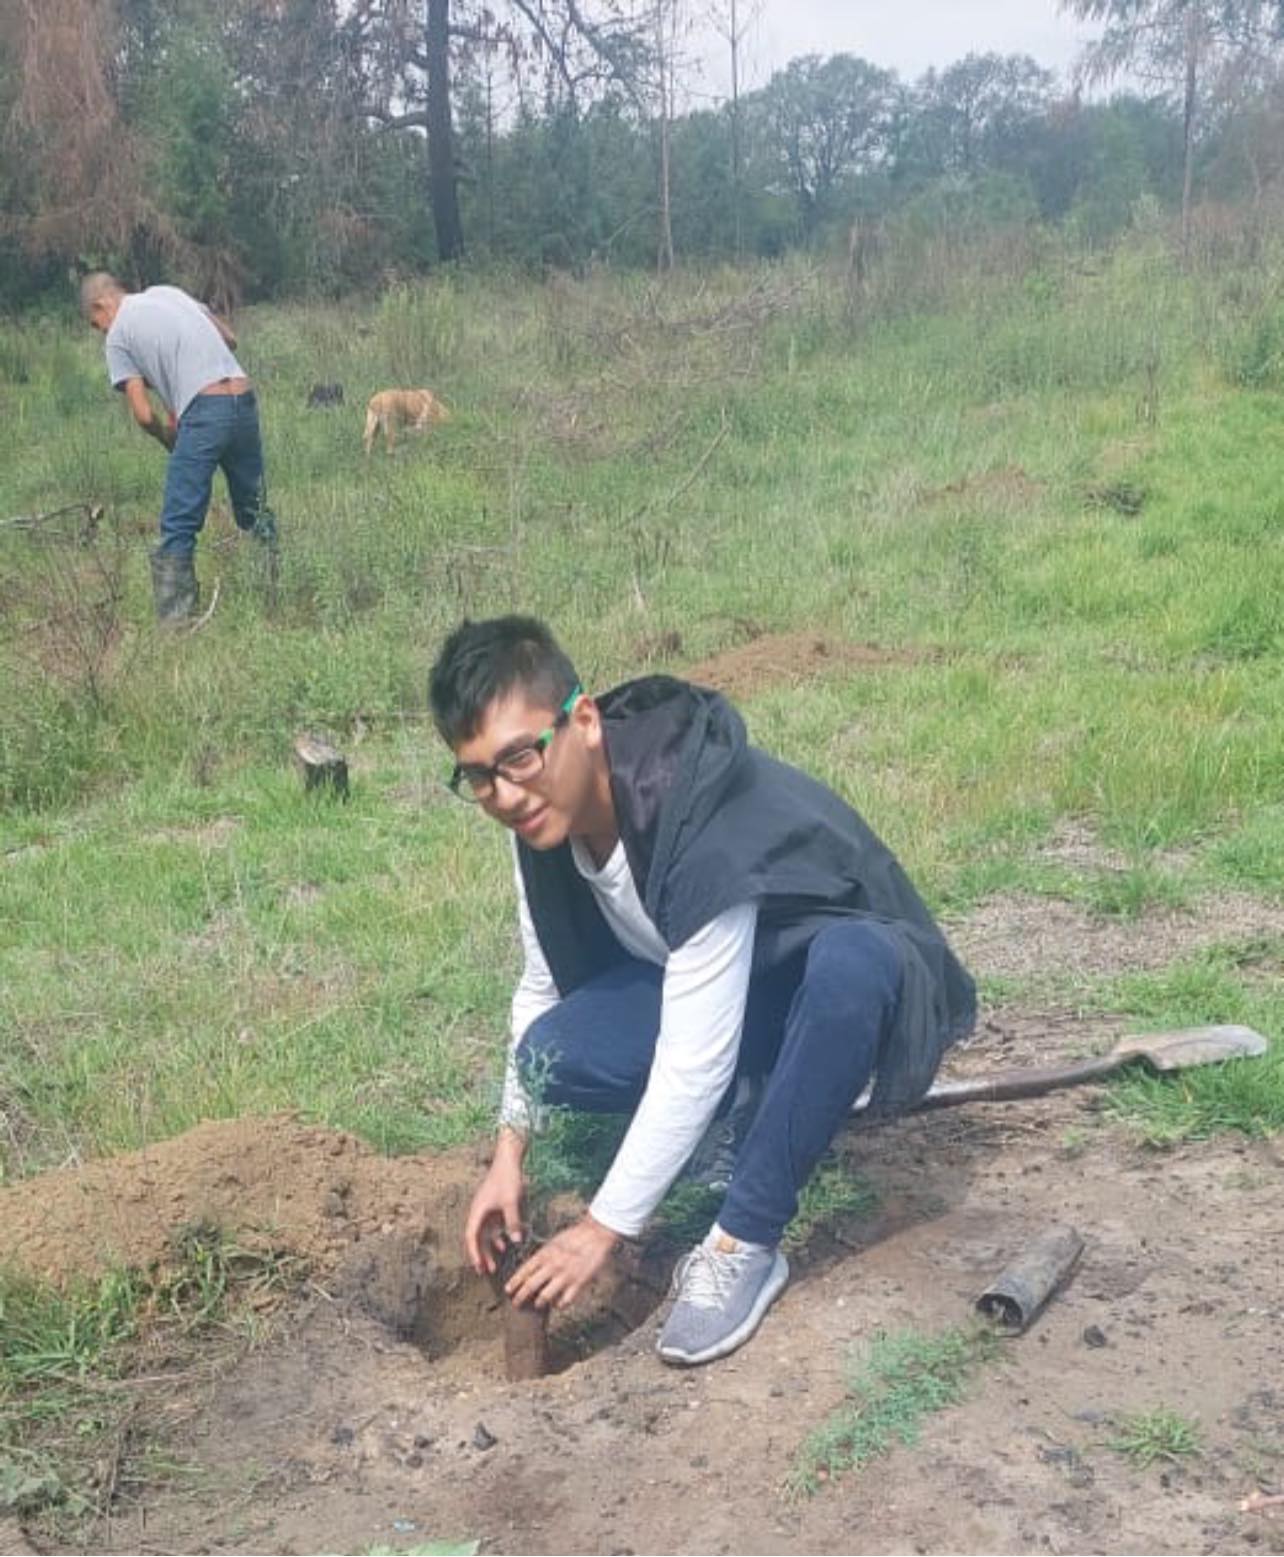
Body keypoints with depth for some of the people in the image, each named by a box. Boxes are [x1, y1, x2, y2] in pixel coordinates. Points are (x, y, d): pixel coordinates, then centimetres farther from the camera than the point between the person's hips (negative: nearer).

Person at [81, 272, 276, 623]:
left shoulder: (118, 335, 7)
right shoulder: (168, 292, 23)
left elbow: (144, 415, 2)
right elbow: (230, 339, 25)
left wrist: (170, 441, 19)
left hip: (204, 411, -6)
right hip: (244, 399, 6)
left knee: (179, 525, -1)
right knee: (256, 512, 19)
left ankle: (175, 619, -5)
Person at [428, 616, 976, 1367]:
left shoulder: (705, 828, -37)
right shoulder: (548, 817, -15)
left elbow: (694, 1061, -32)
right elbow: (543, 986, 0)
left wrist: (604, 1227, -24)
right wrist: (510, 1153, -2)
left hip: (847, 973, -6)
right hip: (705, 986, 6)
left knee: (853, 961, -41)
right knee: (551, 1053, -19)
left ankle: (746, 1245, -25)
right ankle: (749, 1117, 6)